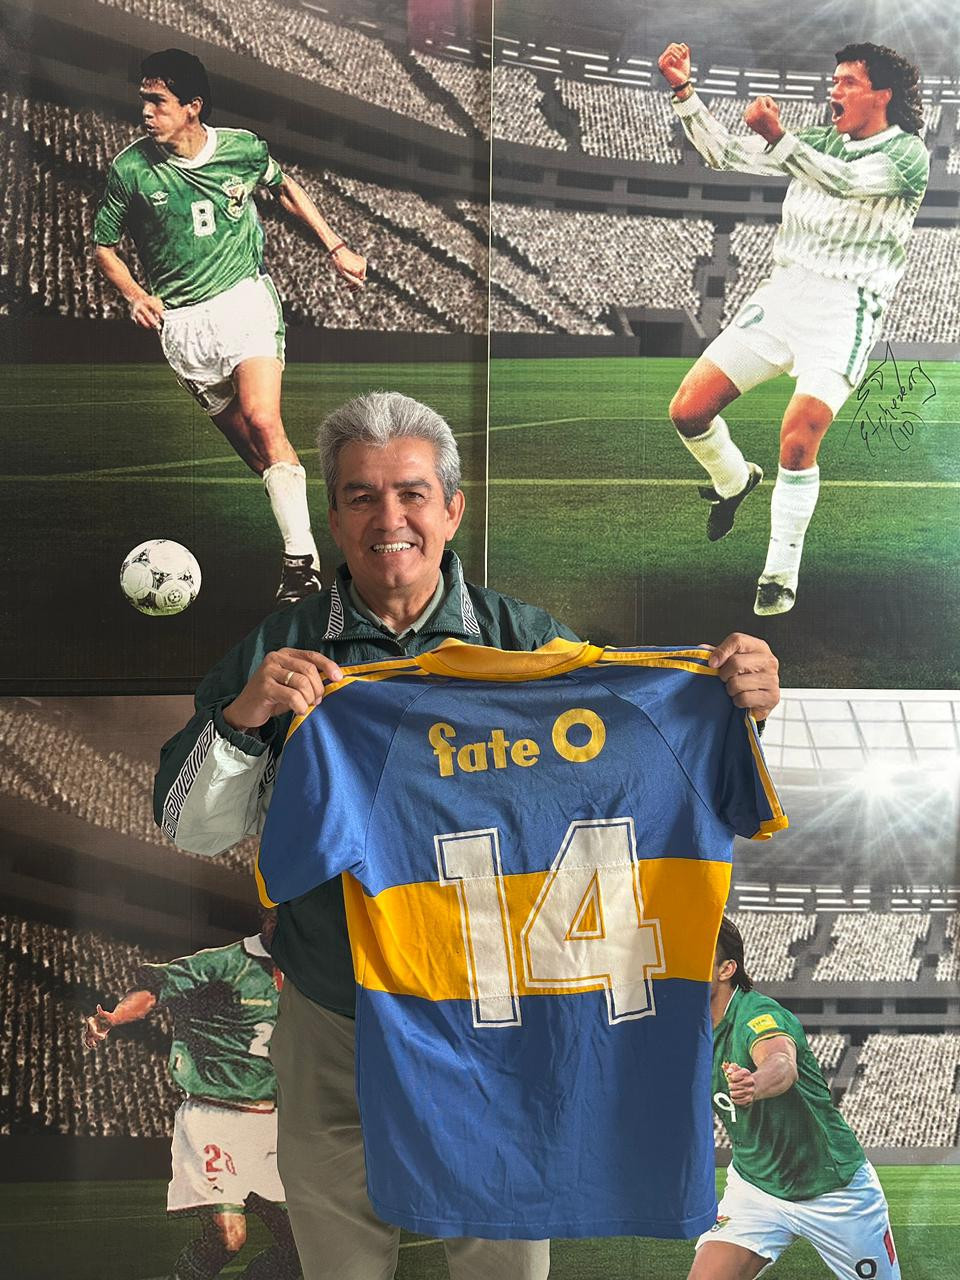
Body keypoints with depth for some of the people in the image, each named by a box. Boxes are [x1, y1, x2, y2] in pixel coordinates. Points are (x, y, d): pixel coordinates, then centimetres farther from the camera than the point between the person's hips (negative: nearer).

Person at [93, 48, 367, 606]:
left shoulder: (244, 148, -1)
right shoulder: (130, 169, -4)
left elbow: (286, 188, 21)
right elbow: (104, 247, 9)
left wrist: (336, 247, 17)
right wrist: (136, 295, -10)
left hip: (246, 296, -1)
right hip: (181, 323, 1)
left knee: (262, 420, -21)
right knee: (247, 442, -1)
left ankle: (302, 560, -19)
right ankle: (300, 544, 14)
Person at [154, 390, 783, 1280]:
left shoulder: (530, 642, -3)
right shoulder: (279, 654, -3)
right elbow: (191, 829, -4)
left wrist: (730, 703, -22)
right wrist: (241, 718, -22)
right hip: (334, 1033, 0)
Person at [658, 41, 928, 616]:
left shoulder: (908, 152, -1)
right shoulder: (819, 142, 17)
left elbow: (846, 181, -20)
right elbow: (726, 152, 11)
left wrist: (778, 138, -32)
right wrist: (684, 89, 0)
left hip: (847, 306, -5)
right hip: (783, 291, 6)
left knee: (797, 441, -23)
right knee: (688, 410, -4)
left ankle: (781, 575, -5)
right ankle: (735, 480, 30)